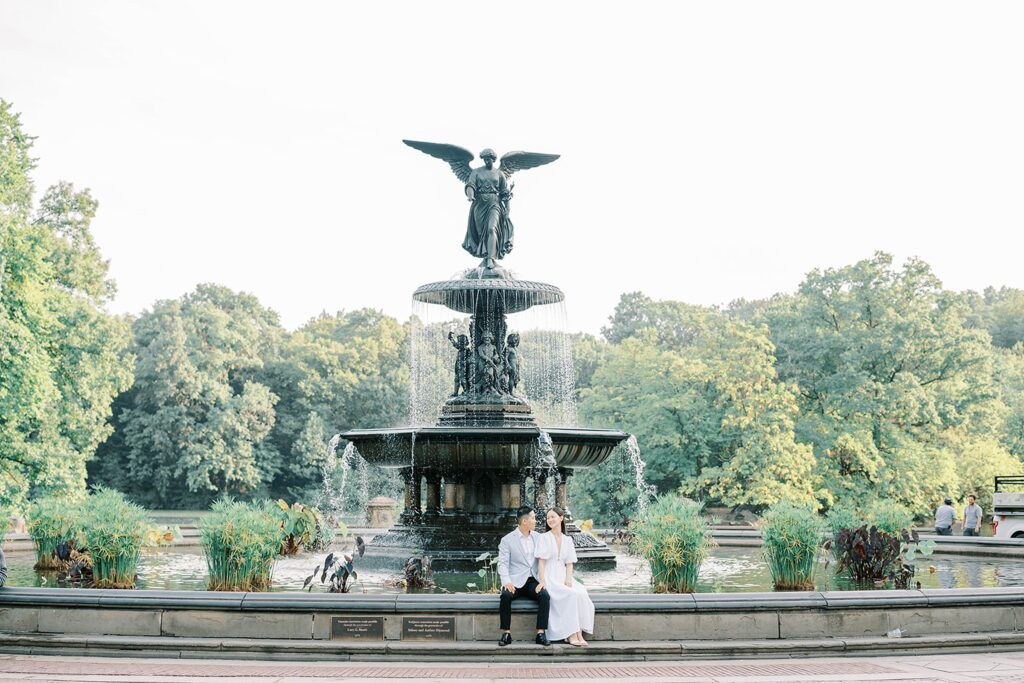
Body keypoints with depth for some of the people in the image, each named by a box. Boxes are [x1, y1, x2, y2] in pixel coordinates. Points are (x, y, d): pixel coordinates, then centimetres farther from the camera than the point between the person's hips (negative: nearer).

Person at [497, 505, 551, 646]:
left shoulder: (537, 537, 11)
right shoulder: (507, 540, 0)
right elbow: (503, 563, -6)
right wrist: (506, 581, -23)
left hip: (533, 581, 2)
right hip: (515, 582, -2)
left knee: (545, 596, -28)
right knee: (506, 596, -33)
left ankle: (541, 634, -24)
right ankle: (506, 633, -23)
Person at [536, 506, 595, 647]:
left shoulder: (567, 540, 15)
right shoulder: (544, 538, 4)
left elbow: (569, 563, 12)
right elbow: (541, 562, -3)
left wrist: (568, 579, -6)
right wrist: (542, 582, -14)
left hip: (563, 577, 4)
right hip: (550, 577, -4)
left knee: (581, 594, -26)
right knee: (571, 595, -30)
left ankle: (579, 634, -30)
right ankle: (572, 634, -27)